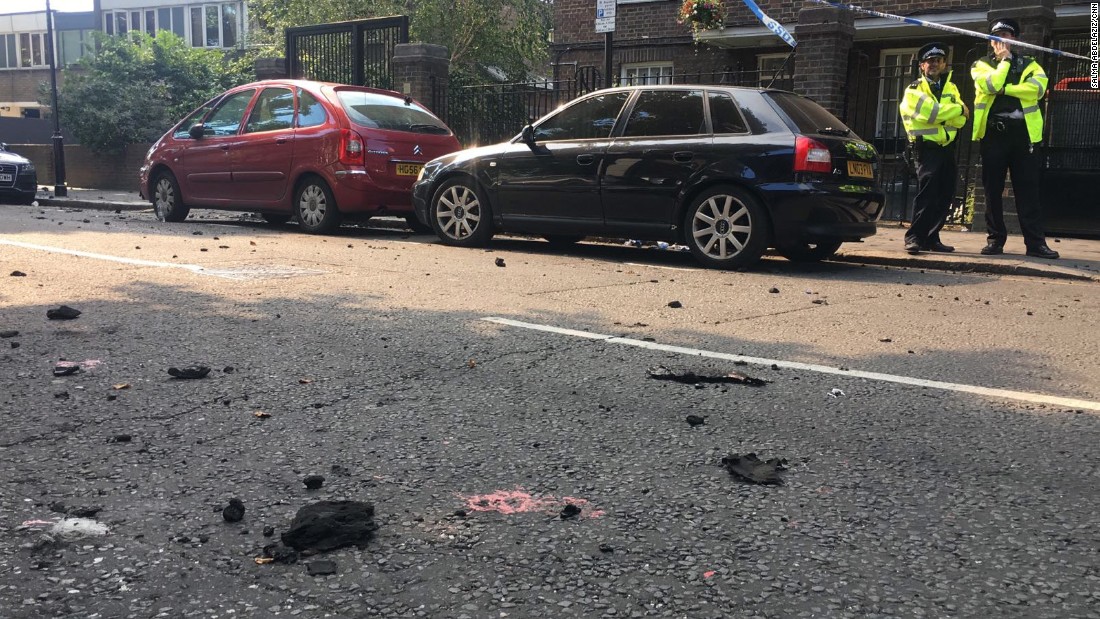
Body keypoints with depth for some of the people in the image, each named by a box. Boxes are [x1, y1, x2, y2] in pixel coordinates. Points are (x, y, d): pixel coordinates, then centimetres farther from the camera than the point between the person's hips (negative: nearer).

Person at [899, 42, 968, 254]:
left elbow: (961, 120, 3)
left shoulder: (951, 88, 16)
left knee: (945, 195, 5)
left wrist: (943, 113, -14)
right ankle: (914, 238, -13)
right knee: (927, 193, -16)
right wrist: (959, 108, -7)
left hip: (947, 148, 6)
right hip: (927, 148, -6)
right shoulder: (914, 90, -1)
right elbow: (933, 112, -18)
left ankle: (931, 239, 12)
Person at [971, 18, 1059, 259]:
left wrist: (1005, 88, -12)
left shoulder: (1029, 64, 13)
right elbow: (991, 85, -12)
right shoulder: (981, 65, 10)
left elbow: (1038, 88, -8)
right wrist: (1004, 60, -1)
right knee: (993, 189, 2)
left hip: (1023, 132, 0)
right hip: (993, 132, 0)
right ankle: (995, 239, 10)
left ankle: (1035, 242, -2)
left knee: (1028, 189, -1)